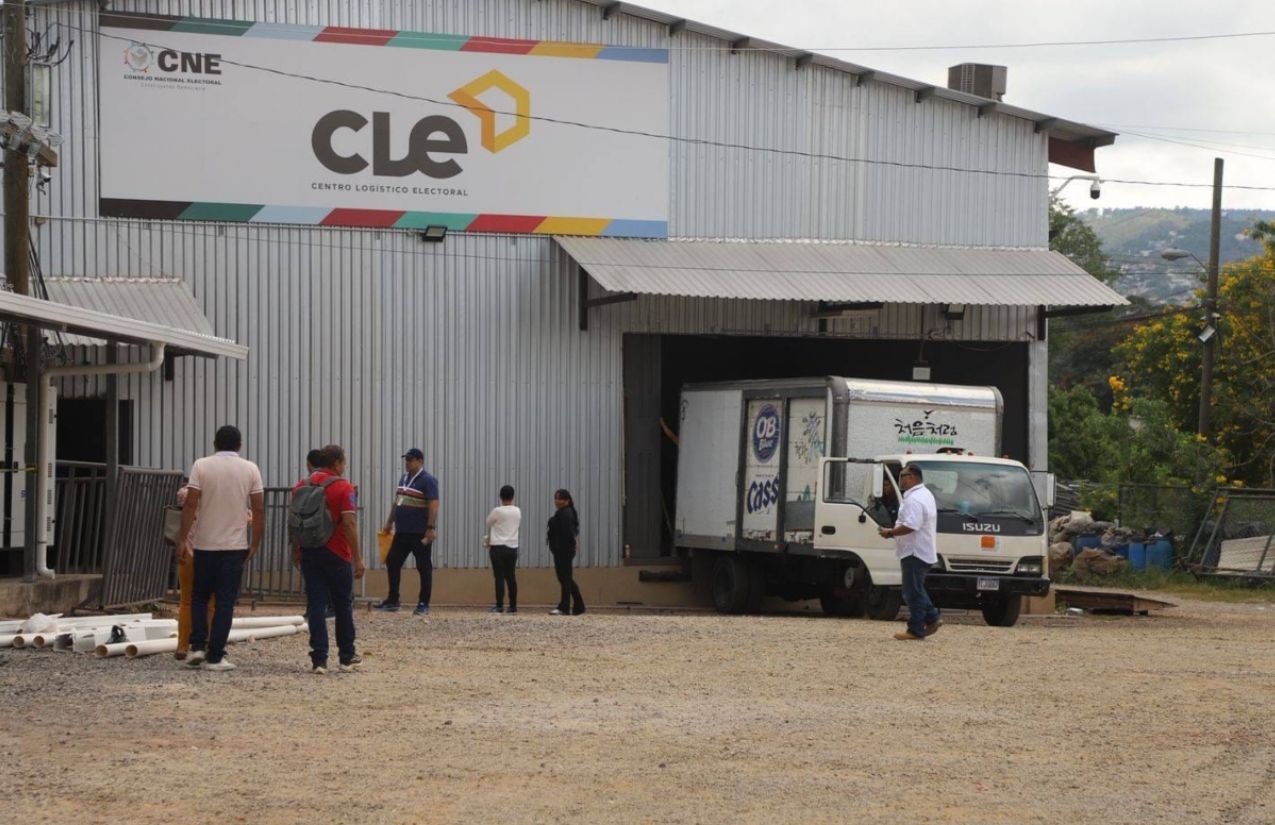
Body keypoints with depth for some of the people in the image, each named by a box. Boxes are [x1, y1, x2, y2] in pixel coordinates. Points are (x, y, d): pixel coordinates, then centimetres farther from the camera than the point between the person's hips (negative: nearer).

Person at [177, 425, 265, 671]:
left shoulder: (202, 466, -3)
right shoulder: (250, 469, 0)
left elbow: (190, 504, -8)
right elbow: (259, 509, -1)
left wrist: (182, 539, -2)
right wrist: (255, 542, 9)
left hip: (205, 544, 0)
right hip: (235, 546, 0)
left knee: (199, 596, 16)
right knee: (225, 602, 3)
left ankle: (197, 647, 6)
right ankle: (215, 656, 0)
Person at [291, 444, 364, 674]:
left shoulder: (301, 486, 5)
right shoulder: (343, 487, -10)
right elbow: (349, 524, -16)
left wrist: (296, 551, 20)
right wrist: (358, 558, -13)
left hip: (309, 553, 4)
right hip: (337, 555, -3)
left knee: (316, 605, 2)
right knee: (343, 605, 10)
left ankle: (319, 659, -4)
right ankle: (346, 657, 19)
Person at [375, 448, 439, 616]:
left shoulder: (427, 481, -10)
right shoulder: (404, 479, 15)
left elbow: (434, 506, -17)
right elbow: (396, 502, 22)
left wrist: (431, 529, -23)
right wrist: (389, 523, 20)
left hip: (421, 534, -8)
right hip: (402, 532, 8)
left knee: (424, 567, -1)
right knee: (392, 563, 7)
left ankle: (424, 605, 3)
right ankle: (392, 601, 15)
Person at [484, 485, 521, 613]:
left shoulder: (497, 511, -11)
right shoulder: (518, 512, 4)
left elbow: (489, 524, 3)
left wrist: (488, 539, 25)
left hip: (498, 547, -4)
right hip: (513, 547, 4)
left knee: (499, 577, -4)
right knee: (511, 577, 10)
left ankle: (499, 606, -8)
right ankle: (513, 605, 10)